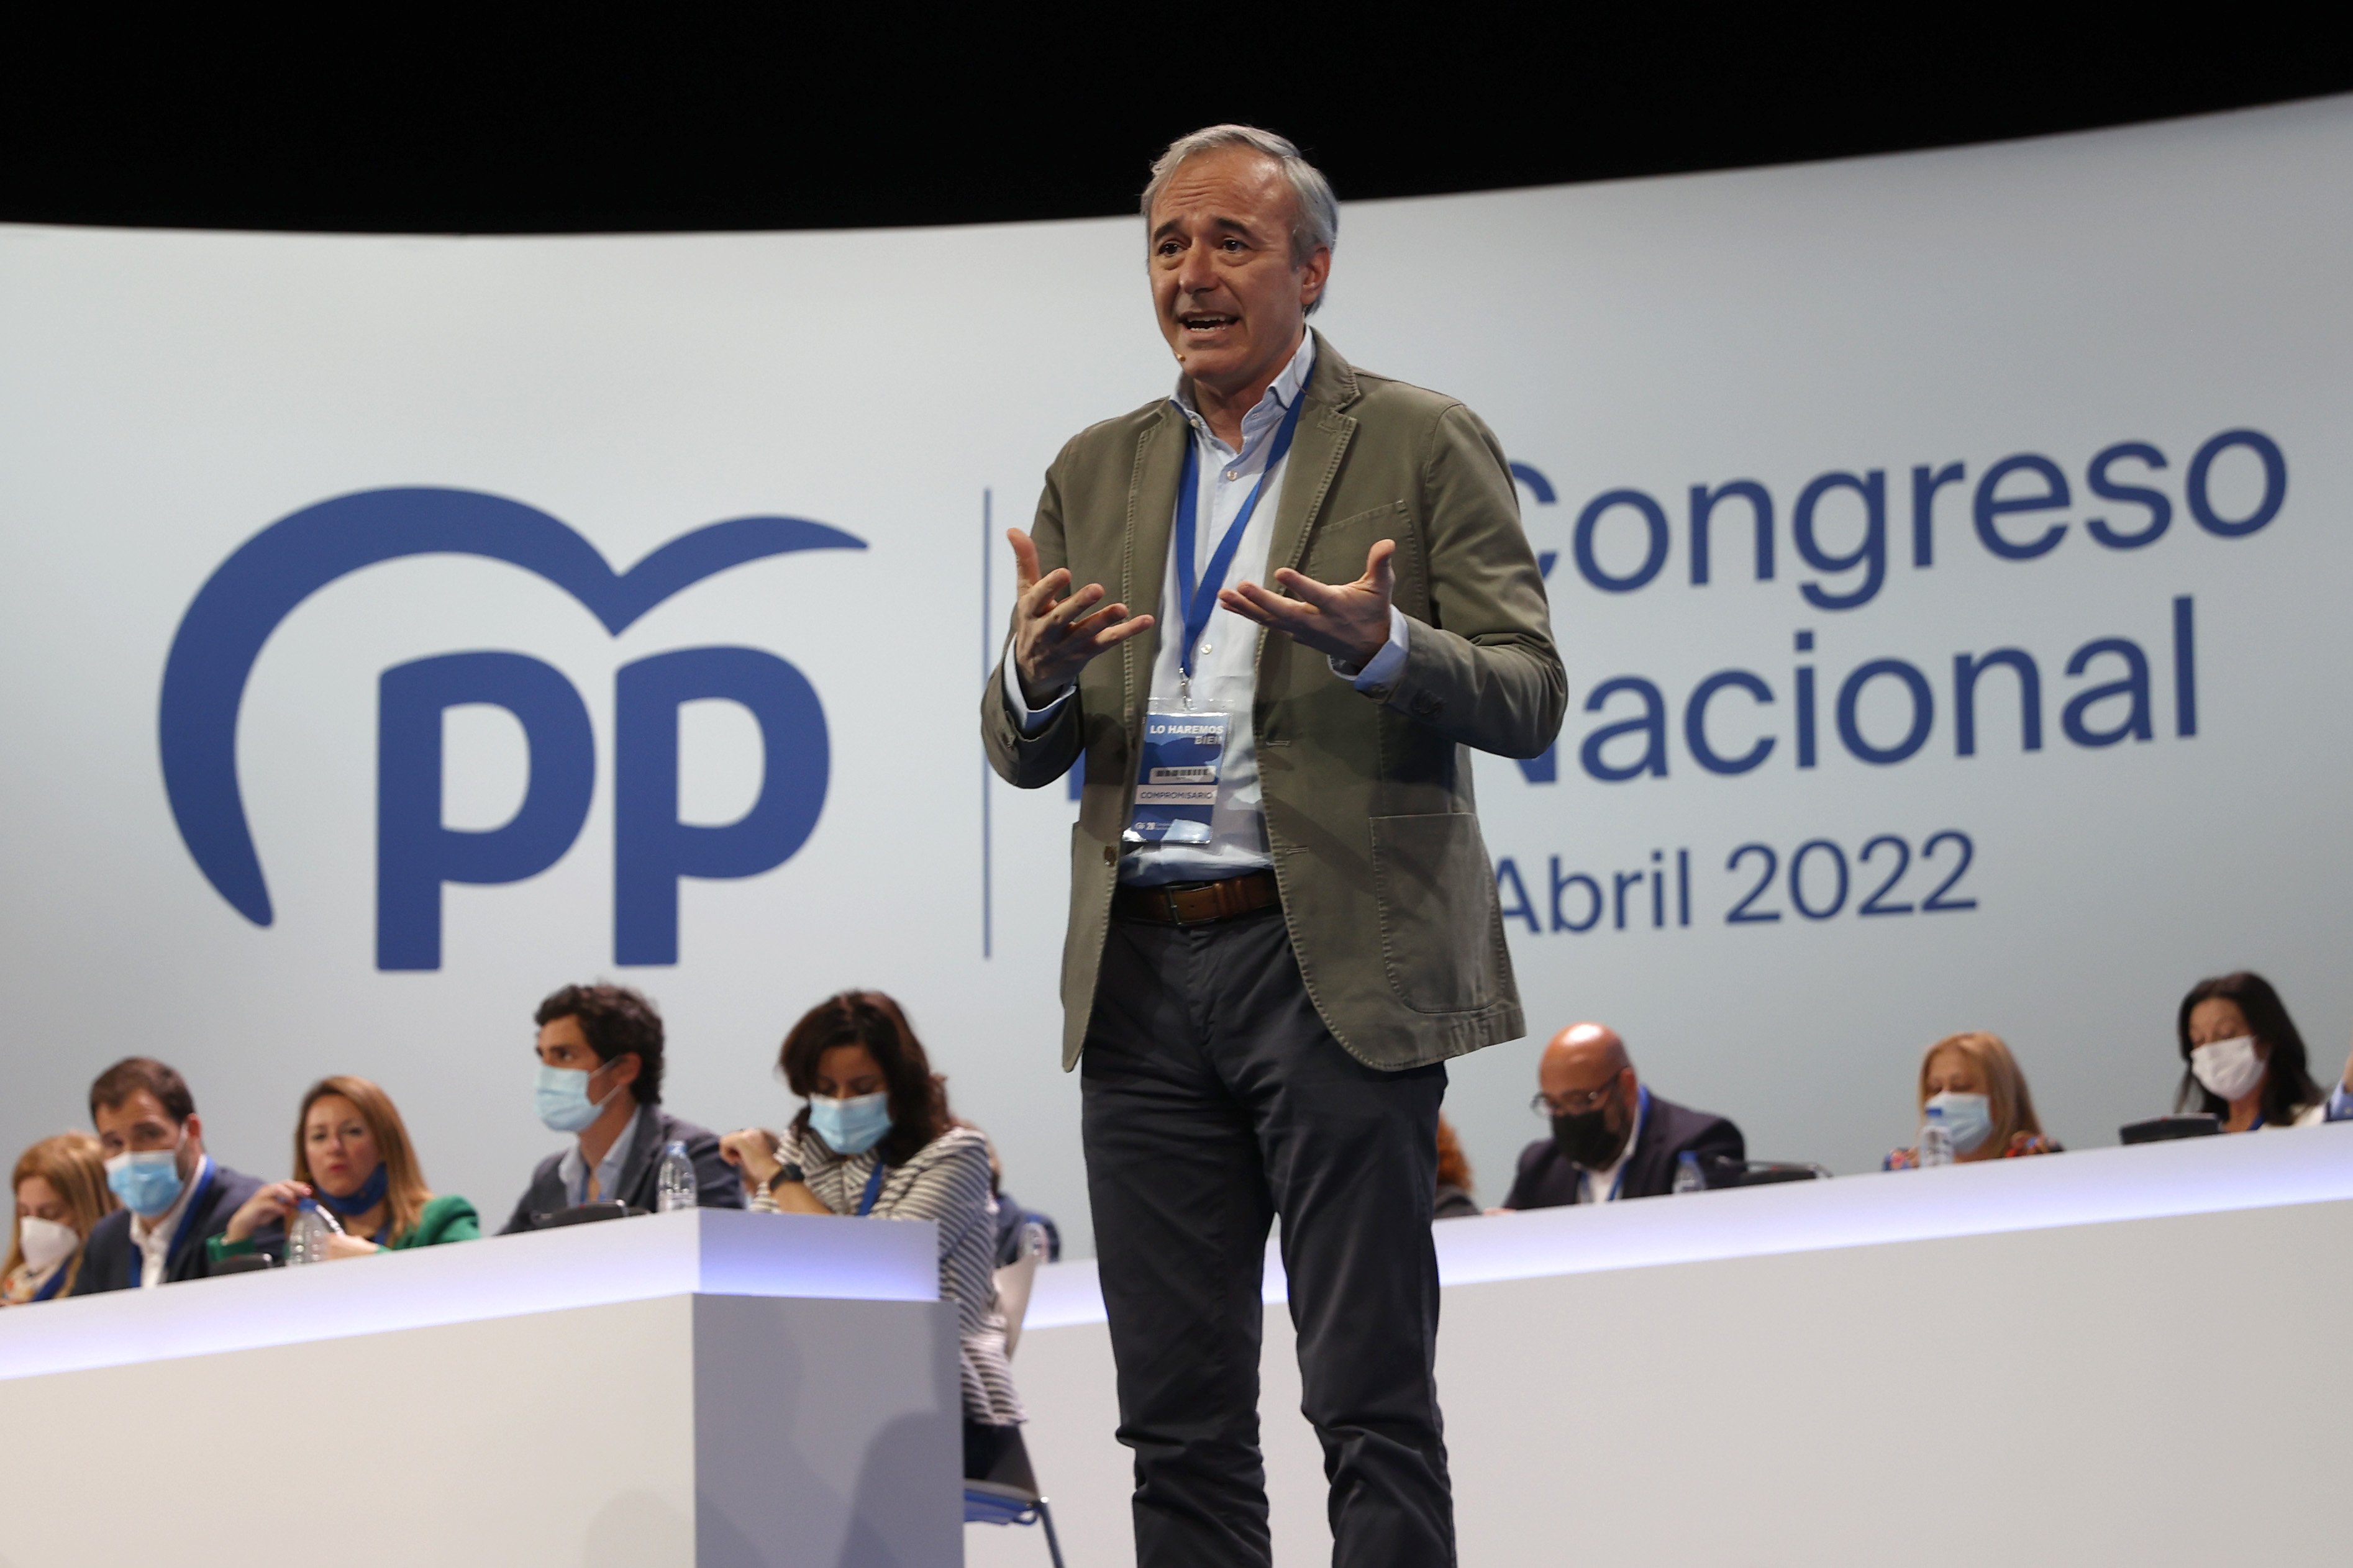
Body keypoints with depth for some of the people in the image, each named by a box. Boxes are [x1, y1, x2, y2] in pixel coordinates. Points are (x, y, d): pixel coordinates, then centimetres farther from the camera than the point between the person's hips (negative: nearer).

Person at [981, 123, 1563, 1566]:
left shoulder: (1424, 446, 2)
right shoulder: (1098, 473, 15)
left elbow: (1528, 697, -5)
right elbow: (1025, 754, 14)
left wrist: (1379, 646, -25)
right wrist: (1039, 673, -10)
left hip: (1335, 968, -5)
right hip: (1143, 974, 5)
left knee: (1372, 1403, -5)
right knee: (1178, 1418, 7)